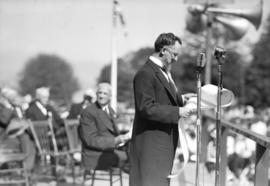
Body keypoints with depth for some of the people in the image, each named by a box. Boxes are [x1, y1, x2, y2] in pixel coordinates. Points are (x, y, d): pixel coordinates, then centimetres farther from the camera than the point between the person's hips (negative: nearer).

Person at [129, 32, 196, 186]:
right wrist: (177, 112, -22)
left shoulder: (163, 71, 14)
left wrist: (180, 98, 6)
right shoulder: (146, 74, -18)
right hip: (151, 143, -10)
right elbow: (146, 108, -23)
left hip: (165, 140, 10)